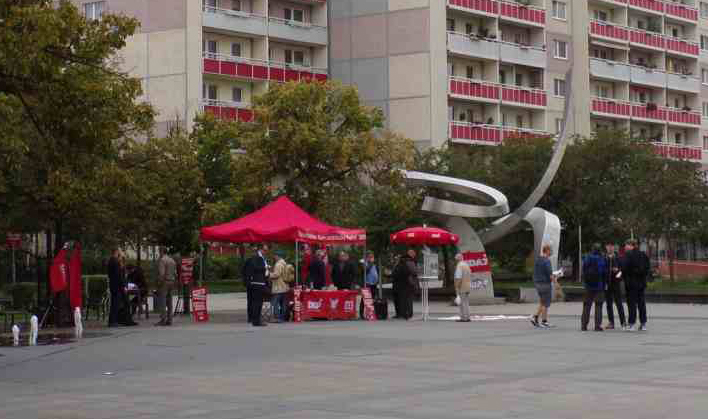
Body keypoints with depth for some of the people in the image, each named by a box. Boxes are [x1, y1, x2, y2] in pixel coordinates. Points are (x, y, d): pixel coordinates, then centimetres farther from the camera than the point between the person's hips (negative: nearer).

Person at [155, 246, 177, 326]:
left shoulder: (162, 260, -10)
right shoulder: (172, 260, 16)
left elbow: (161, 273, -18)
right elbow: (175, 273, 16)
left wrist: (159, 283, -14)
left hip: (164, 282, -8)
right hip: (171, 281, 8)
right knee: (169, 302, 9)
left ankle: (163, 320, -15)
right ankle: (169, 320, 8)